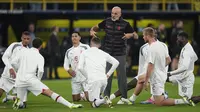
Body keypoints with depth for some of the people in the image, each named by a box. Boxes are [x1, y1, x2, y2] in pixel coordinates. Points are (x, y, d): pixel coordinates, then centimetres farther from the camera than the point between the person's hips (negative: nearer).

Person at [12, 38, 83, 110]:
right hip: (31, 79, -3)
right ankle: (70, 105, -18)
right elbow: (40, 71, -11)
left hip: (19, 81, 3)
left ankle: (17, 101, -11)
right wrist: (38, 79, 9)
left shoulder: (23, 51, 9)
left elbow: (13, 63, 6)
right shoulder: (40, 57, 2)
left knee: (20, 104, 23)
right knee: (50, 93, -6)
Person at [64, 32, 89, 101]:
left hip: (86, 76, -4)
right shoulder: (69, 51, 14)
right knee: (75, 99, 6)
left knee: (88, 97, -16)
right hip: (75, 78, 4)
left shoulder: (85, 47, 1)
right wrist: (69, 70, -4)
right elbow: (66, 64, 17)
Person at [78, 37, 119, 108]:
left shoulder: (85, 53, 10)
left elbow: (80, 67, 0)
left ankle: (103, 100, -31)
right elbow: (116, 62, 16)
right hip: (104, 79, 4)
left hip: (93, 80, -4)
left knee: (94, 103, -1)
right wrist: (108, 74, 19)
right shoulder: (103, 53, 19)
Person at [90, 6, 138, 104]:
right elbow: (96, 27, 17)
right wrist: (92, 31, -6)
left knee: (122, 75, -1)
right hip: (107, 53, 2)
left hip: (120, 54, -2)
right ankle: (106, 97, 6)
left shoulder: (125, 24, -4)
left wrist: (130, 35, -25)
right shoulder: (107, 21, 3)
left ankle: (124, 97, 7)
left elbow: (136, 36, -3)